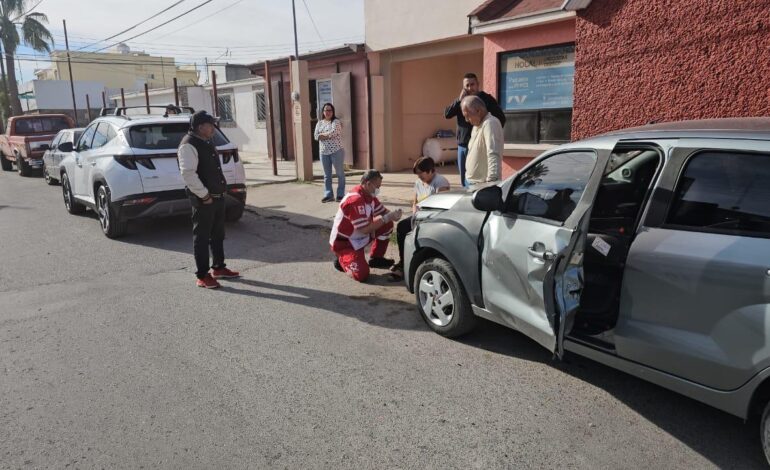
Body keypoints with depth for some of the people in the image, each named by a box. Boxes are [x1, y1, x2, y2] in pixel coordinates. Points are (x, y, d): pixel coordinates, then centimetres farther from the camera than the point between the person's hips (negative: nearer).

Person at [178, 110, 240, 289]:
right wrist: (204, 195, -22)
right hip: (203, 200, -9)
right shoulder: (188, 146, -15)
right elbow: (188, 173, -24)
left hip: (218, 196, 9)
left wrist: (221, 189, 14)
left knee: (218, 235, 18)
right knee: (202, 237, -1)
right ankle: (202, 276, 7)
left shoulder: (207, 143, 15)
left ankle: (218, 268, 31)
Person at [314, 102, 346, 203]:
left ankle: (340, 194, 9)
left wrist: (322, 134, -5)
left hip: (336, 151, -5)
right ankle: (328, 195, 16)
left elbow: (333, 132, -20)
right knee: (327, 175, 9)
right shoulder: (319, 123, 12)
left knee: (340, 173, 2)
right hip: (323, 152, 5)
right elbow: (316, 136, 1)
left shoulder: (336, 122, -4)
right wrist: (328, 135, -12)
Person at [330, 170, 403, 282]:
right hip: (343, 242, -9)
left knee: (387, 225, -2)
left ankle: (376, 258, 13)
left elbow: (382, 211, 10)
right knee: (362, 275, -22)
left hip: (360, 237, 9)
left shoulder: (369, 194, 0)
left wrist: (392, 215, -14)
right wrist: (387, 218, -25)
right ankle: (343, 259, 7)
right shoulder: (355, 199, -29)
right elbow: (364, 229, -29)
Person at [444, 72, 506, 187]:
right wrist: (459, 100, -11)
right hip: (462, 145, 6)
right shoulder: (461, 100, 11)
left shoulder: (487, 99, -4)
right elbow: (447, 114, -1)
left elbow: (501, 119, -3)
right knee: (464, 181, 13)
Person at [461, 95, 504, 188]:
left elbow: (493, 155, -26)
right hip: (473, 182, 9)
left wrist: (491, 179, -34)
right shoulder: (477, 125, 15)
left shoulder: (490, 124, -16)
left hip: (483, 184, -9)